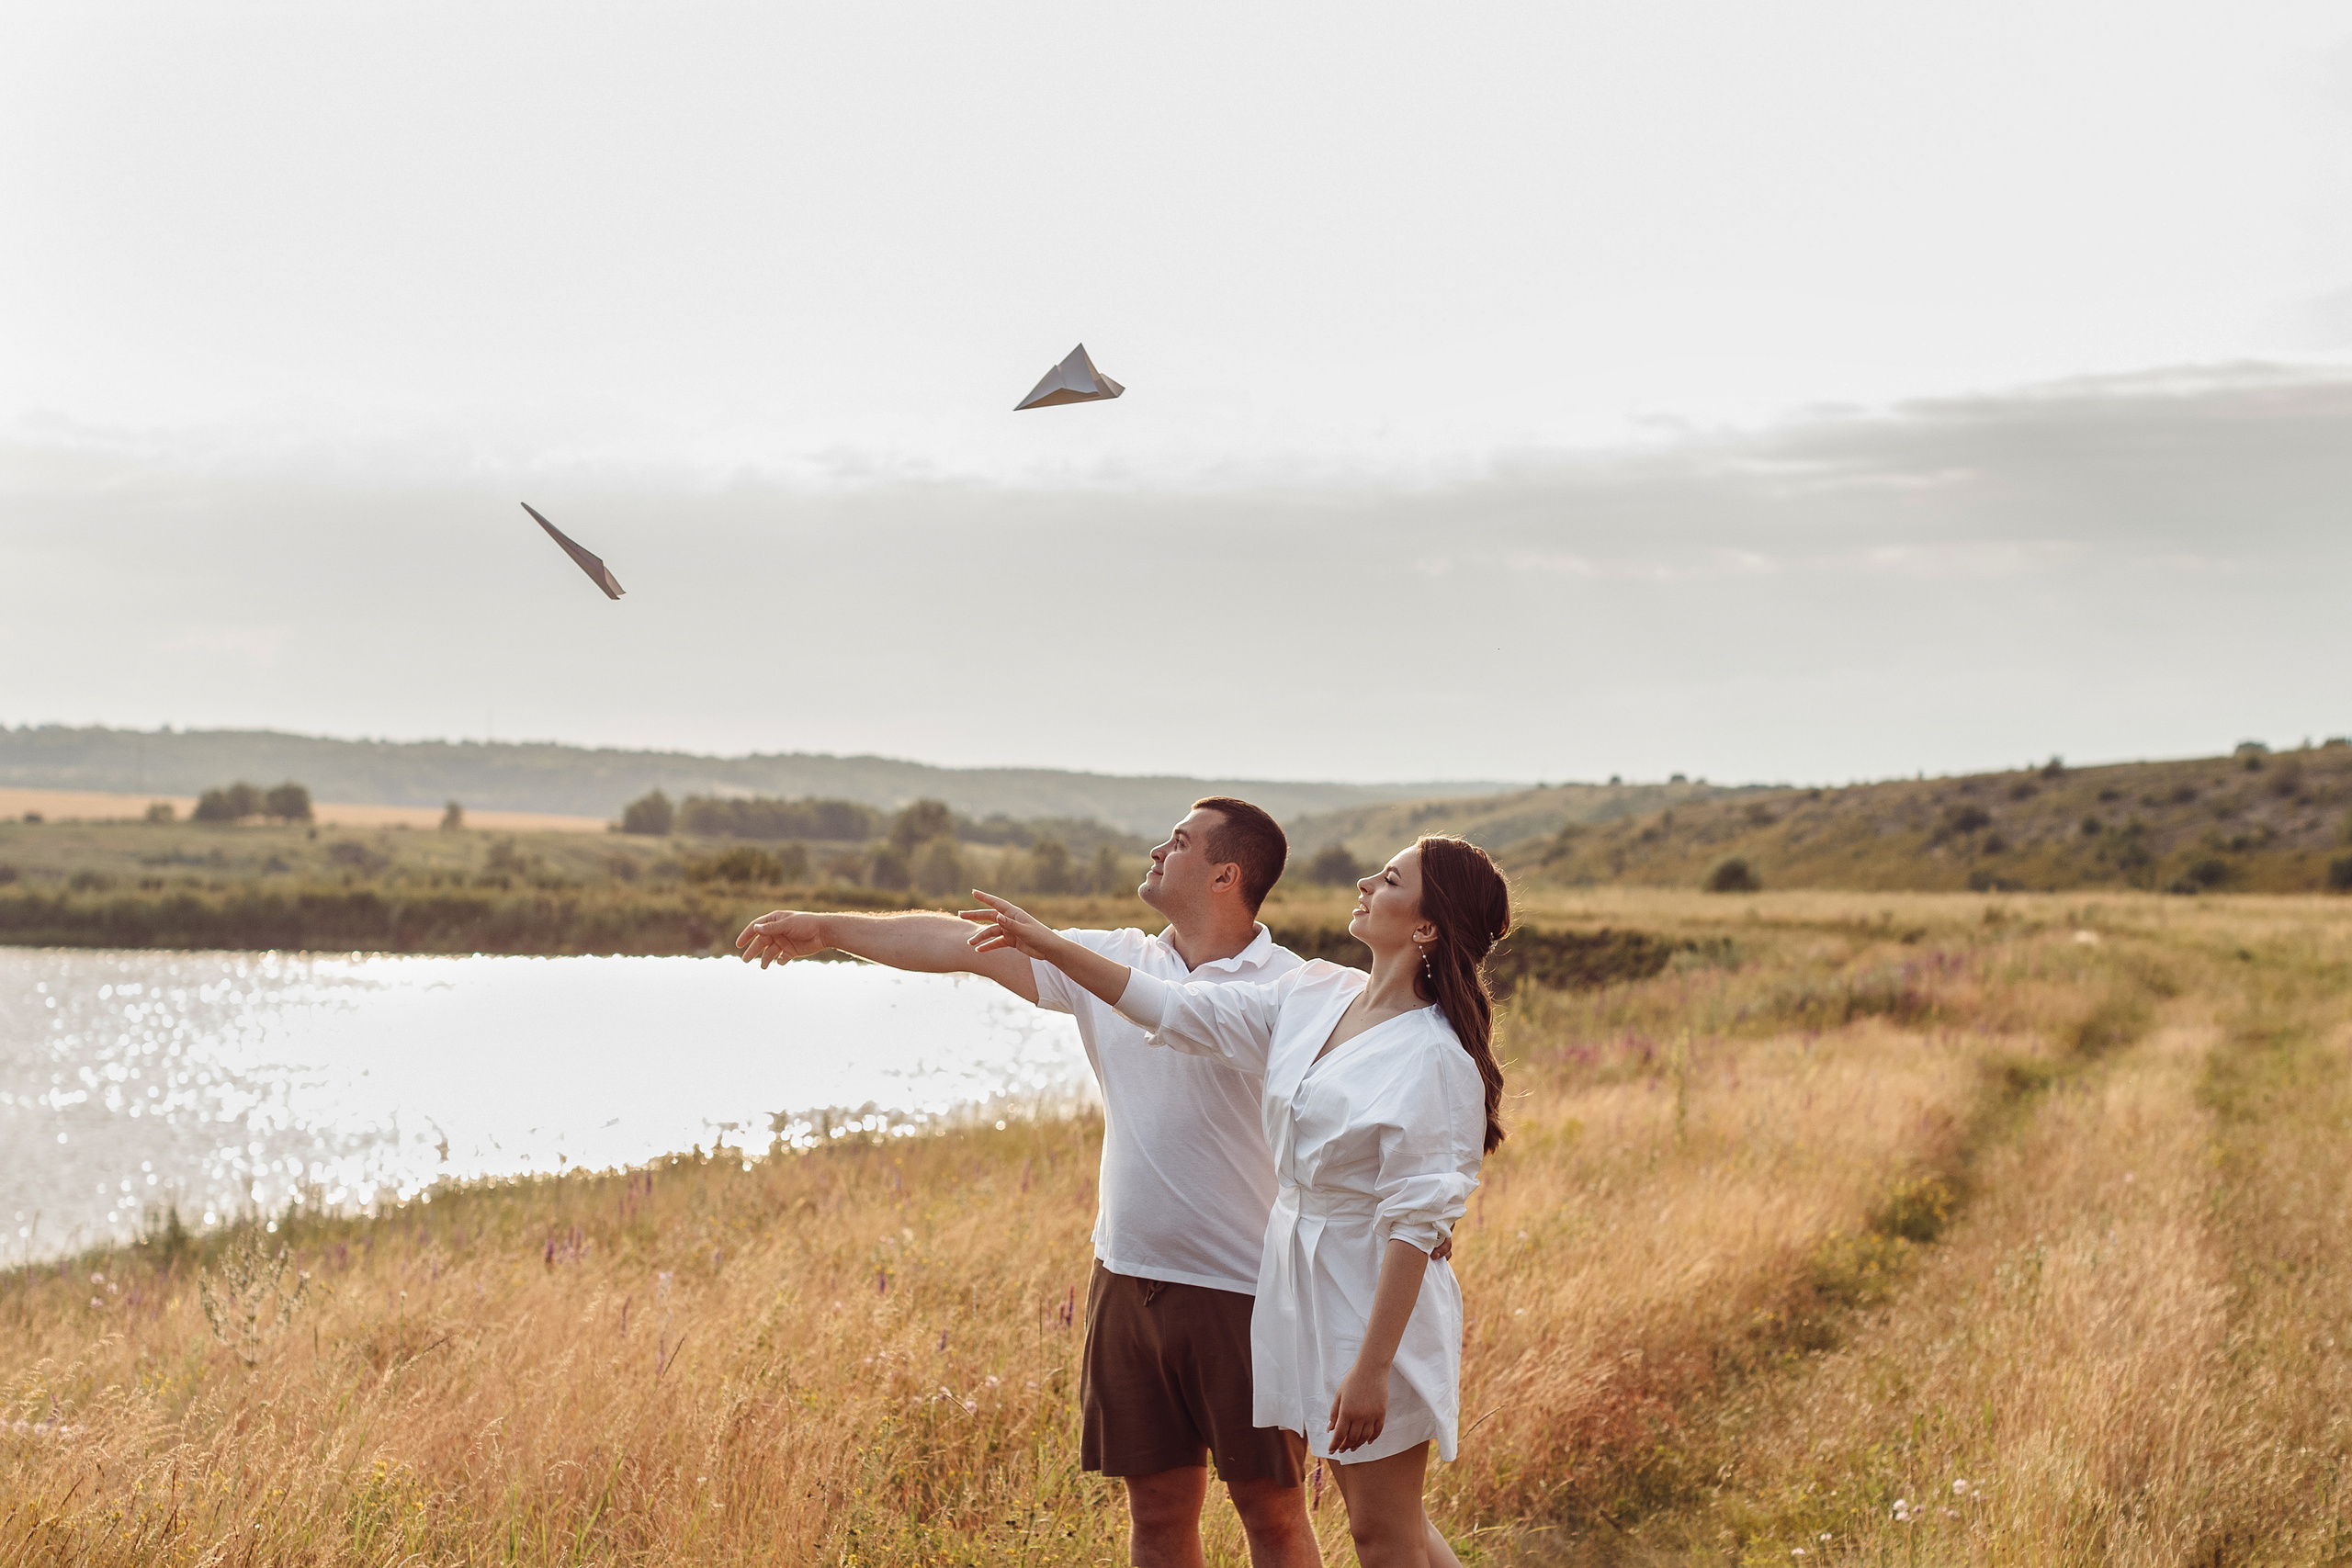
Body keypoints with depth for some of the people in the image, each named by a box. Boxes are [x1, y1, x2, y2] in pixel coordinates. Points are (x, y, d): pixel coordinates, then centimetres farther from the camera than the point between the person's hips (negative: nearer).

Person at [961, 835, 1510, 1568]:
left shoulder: (1434, 1057, -20)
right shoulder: (1314, 997, 3)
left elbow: (1413, 1225, -22)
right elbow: (1181, 1010, 9)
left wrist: (1372, 1368, -23)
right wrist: (1047, 944, 8)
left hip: (1379, 1291, -8)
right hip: (1299, 1271, 8)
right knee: (1369, 1509, 17)